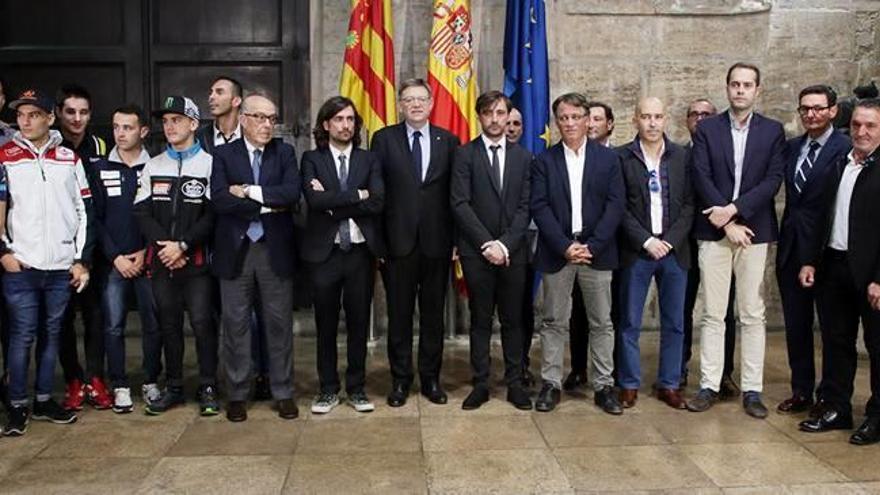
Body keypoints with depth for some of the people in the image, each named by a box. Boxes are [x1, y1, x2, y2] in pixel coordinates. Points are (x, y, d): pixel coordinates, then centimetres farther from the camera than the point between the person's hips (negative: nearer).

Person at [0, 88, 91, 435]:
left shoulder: (69, 158, 9)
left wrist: (83, 259, 5)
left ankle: (44, 400, 22)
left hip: (62, 265, 3)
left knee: (52, 333, 10)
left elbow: (84, 211, 9)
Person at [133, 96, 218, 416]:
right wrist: (164, 246, -7)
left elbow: (213, 215, -8)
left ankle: (208, 388, 9)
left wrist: (182, 245, -13)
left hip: (196, 259, -4)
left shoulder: (209, 164, -2)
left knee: (202, 322, -3)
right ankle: (173, 387, 21)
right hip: (161, 260, 4)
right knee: (168, 324, 10)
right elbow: (142, 212, 7)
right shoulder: (153, 166, 13)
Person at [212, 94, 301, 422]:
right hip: (235, 250, -1)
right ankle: (237, 395, 19)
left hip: (275, 250, 1)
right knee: (236, 324, 7)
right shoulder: (224, 154, 3)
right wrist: (267, 205, -12)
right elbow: (219, 200, -12)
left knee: (279, 322, 7)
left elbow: (292, 193, -11)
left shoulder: (284, 153, 6)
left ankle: (283, 393, 18)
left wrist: (250, 192, -13)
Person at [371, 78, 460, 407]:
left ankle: (430, 378, 23)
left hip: (437, 242, 1)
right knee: (399, 315, 7)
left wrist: (456, 239, 0)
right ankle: (400, 380, 20)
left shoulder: (448, 141, 6)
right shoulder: (384, 139, 2)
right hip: (398, 242, -1)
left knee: (433, 315, 10)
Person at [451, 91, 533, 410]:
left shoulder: (523, 156, 9)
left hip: (513, 251, 2)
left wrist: (505, 243, -10)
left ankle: (515, 384, 16)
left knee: (513, 320, 7)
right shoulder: (465, 155, 1)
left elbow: (525, 206, 3)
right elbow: (460, 204, -6)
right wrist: (487, 244, -12)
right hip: (476, 251, -2)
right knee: (480, 320, 6)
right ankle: (480, 384, 14)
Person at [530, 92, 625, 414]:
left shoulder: (608, 159, 6)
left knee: (601, 322, 5)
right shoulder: (544, 161, 6)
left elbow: (616, 204, -1)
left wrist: (592, 246, -11)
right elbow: (539, 207, -2)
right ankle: (551, 384, 14)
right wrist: (565, 246, -12)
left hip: (596, 251, 0)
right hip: (556, 252, 0)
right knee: (554, 321, 5)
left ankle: (603, 386, 14)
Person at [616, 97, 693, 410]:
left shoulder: (682, 157, 6)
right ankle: (629, 384, 14)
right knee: (630, 323, 3)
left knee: (674, 323, 7)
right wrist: (646, 241, -11)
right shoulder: (622, 158, -1)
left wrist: (670, 241, -9)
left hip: (674, 251, 2)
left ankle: (669, 384, 19)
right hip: (635, 252, -2)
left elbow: (689, 205, 3)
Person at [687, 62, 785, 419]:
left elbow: (773, 180, -3)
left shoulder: (773, 131, 7)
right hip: (714, 231, 0)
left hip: (754, 231, 0)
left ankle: (752, 389, 11)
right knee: (713, 314, 4)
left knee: (753, 315, 4)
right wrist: (728, 223, -10)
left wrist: (734, 209, -14)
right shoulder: (707, 129, 6)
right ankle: (709, 385, 10)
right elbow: (702, 178, -3)